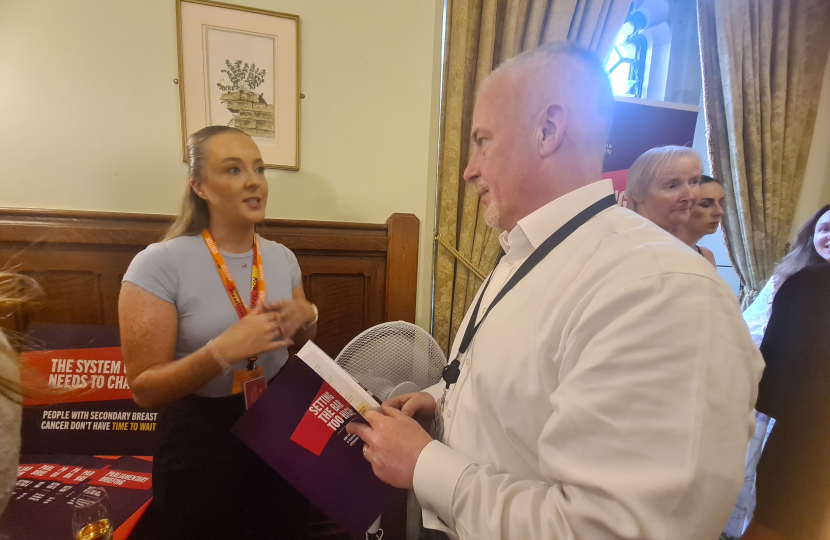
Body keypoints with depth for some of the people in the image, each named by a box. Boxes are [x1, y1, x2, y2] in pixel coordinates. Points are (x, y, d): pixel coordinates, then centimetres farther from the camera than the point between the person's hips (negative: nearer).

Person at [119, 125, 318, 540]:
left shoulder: (282, 257, -2)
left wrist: (306, 318, -12)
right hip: (201, 442, -4)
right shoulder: (160, 264, -18)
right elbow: (144, 389, -16)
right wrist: (224, 350, -32)